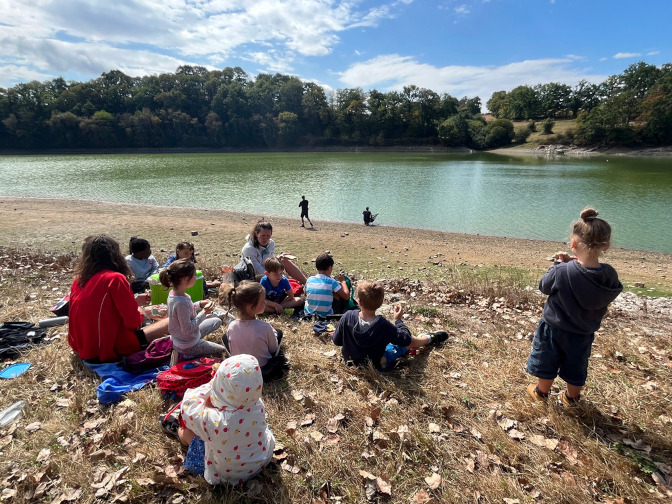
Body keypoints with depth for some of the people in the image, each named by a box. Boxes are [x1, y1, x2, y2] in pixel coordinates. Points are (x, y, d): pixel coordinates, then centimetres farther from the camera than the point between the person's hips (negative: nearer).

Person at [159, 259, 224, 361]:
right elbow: (187, 329, -30)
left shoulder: (173, 293, -7)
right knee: (222, 351, 6)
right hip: (188, 346, -8)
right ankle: (184, 356, 5)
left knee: (217, 321, 22)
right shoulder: (181, 302, -35)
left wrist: (199, 304, -2)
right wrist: (204, 313, -22)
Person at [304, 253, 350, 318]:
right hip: (325, 314, -3)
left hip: (308, 313, 4)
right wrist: (343, 281, 6)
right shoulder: (331, 282, -15)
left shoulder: (309, 280, -4)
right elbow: (346, 296, -10)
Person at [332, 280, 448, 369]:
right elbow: (406, 340, -18)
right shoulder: (383, 325, -33)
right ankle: (429, 338, 47)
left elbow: (336, 341, -11)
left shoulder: (348, 317, -26)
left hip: (350, 361, 3)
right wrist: (398, 320, -5)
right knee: (411, 341, 15)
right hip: (376, 365, -3)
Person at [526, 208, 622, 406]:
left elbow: (544, 286, -13)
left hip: (554, 329, -3)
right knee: (576, 368, 25)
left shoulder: (561, 272, -31)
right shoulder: (610, 275, -19)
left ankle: (541, 392, 40)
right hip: (583, 334, 3)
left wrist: (557, 265, -1)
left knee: (547, 364, 20)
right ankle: (571, 397, 46)